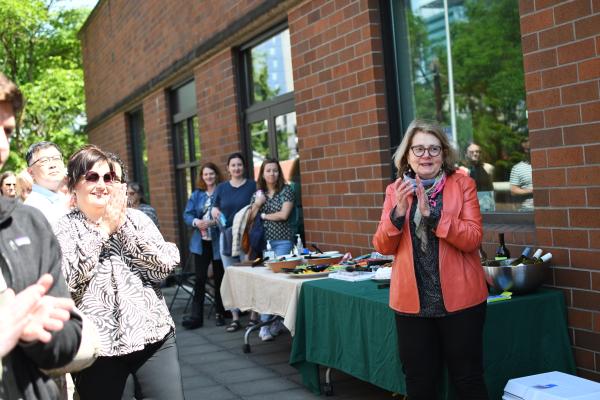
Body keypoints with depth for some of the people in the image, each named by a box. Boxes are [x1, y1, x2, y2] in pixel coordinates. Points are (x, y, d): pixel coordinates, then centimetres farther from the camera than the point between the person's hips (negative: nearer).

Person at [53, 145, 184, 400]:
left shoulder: (135, 217, 7)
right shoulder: (62, 229, 2)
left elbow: (164, 267, -4)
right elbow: (63, 282, -14)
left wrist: (122, 224, -8)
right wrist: (103, 229, -9)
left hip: (153, 338, 2)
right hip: (96, 346, -1)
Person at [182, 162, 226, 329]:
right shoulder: (196, 195, 10)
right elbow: (187, 215, 5)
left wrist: (214, 222, -24)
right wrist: (196, 222, -15)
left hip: (218, 242, -3)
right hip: (201, 242, 3)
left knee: (219, 278, 8)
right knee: (200, 278, 1)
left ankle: (220, 313, 19)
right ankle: (196, 316, 2)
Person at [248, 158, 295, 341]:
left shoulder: (286, 190, 1)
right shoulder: (257, 194, 13)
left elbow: (283, 215, -9)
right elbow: (249, 219, 11)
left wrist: (263, 215, 1)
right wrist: (257, 204, -4)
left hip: (282, 241, -3)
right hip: (263, 241, 3)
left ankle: (267, 323, -2)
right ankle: (268, 322, -1)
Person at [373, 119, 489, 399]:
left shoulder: (462, 185, -2)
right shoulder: (396, 191, 6)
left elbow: (473, 239, -12)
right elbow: (383, 247, 2)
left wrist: (430, 212, -21)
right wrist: (399, 211, -14)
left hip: (459, 299, -2)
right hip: (412, 301, 3)